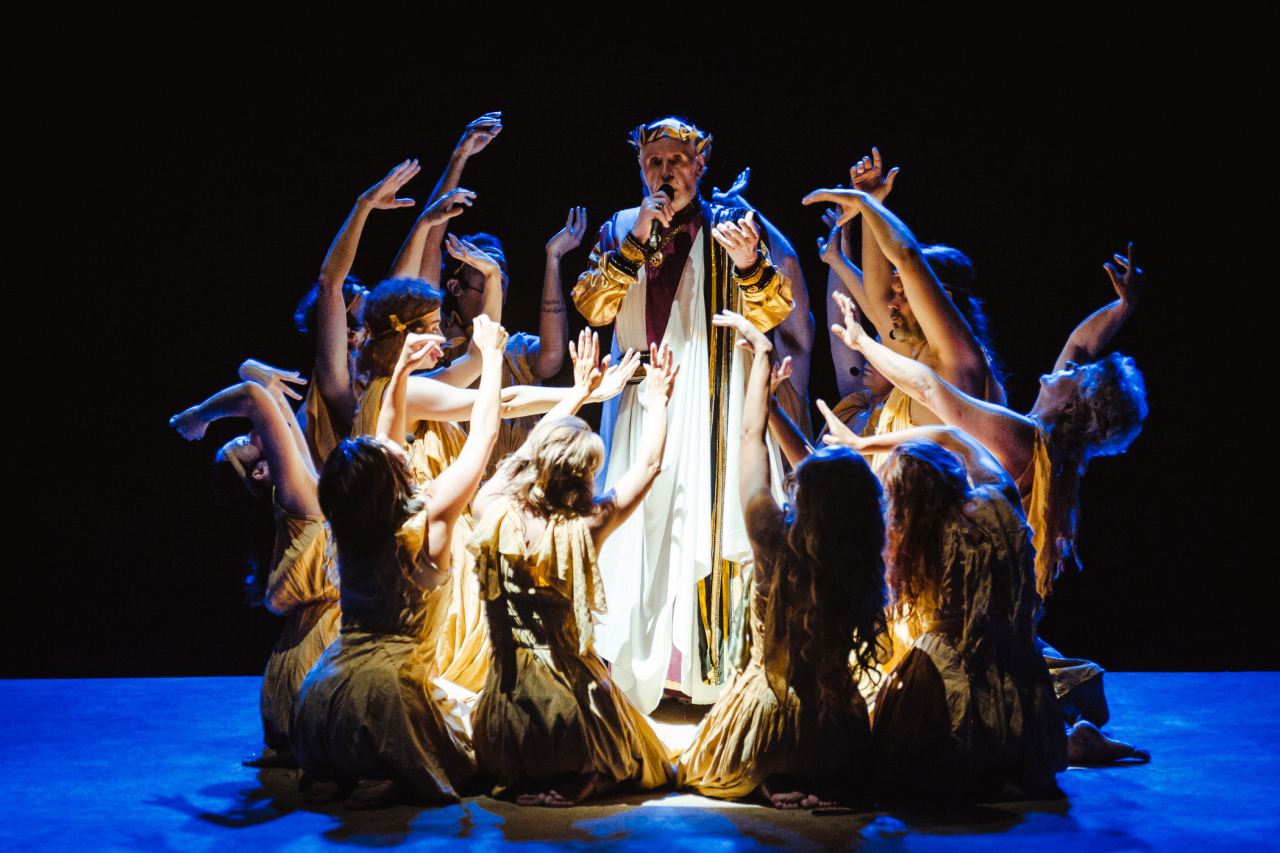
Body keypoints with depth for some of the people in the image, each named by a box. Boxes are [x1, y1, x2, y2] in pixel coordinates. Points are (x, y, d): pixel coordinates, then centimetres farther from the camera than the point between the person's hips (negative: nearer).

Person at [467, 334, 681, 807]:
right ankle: (574, 785, 2)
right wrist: (658, 399, 3)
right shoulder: (580, 531, -23)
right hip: (568, 693, -4)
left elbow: (531, 450, 6)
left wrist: (576, 394, 15)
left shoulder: (492, 512, -15)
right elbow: (647, 466, -9)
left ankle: (519, 782, 12)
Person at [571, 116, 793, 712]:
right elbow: (591, 307, -1)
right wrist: (636, 243, -11)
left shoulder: (729, 227, 4)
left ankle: (706, 660, -3)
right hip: (639, 399, 2)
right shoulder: (620, 229, 11)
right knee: (632, 524, 0)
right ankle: (632, 666, 8)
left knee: (701, 522, -8)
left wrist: (749, 261, -25)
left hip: (705, 401, -2)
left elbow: (768, 314, -5)